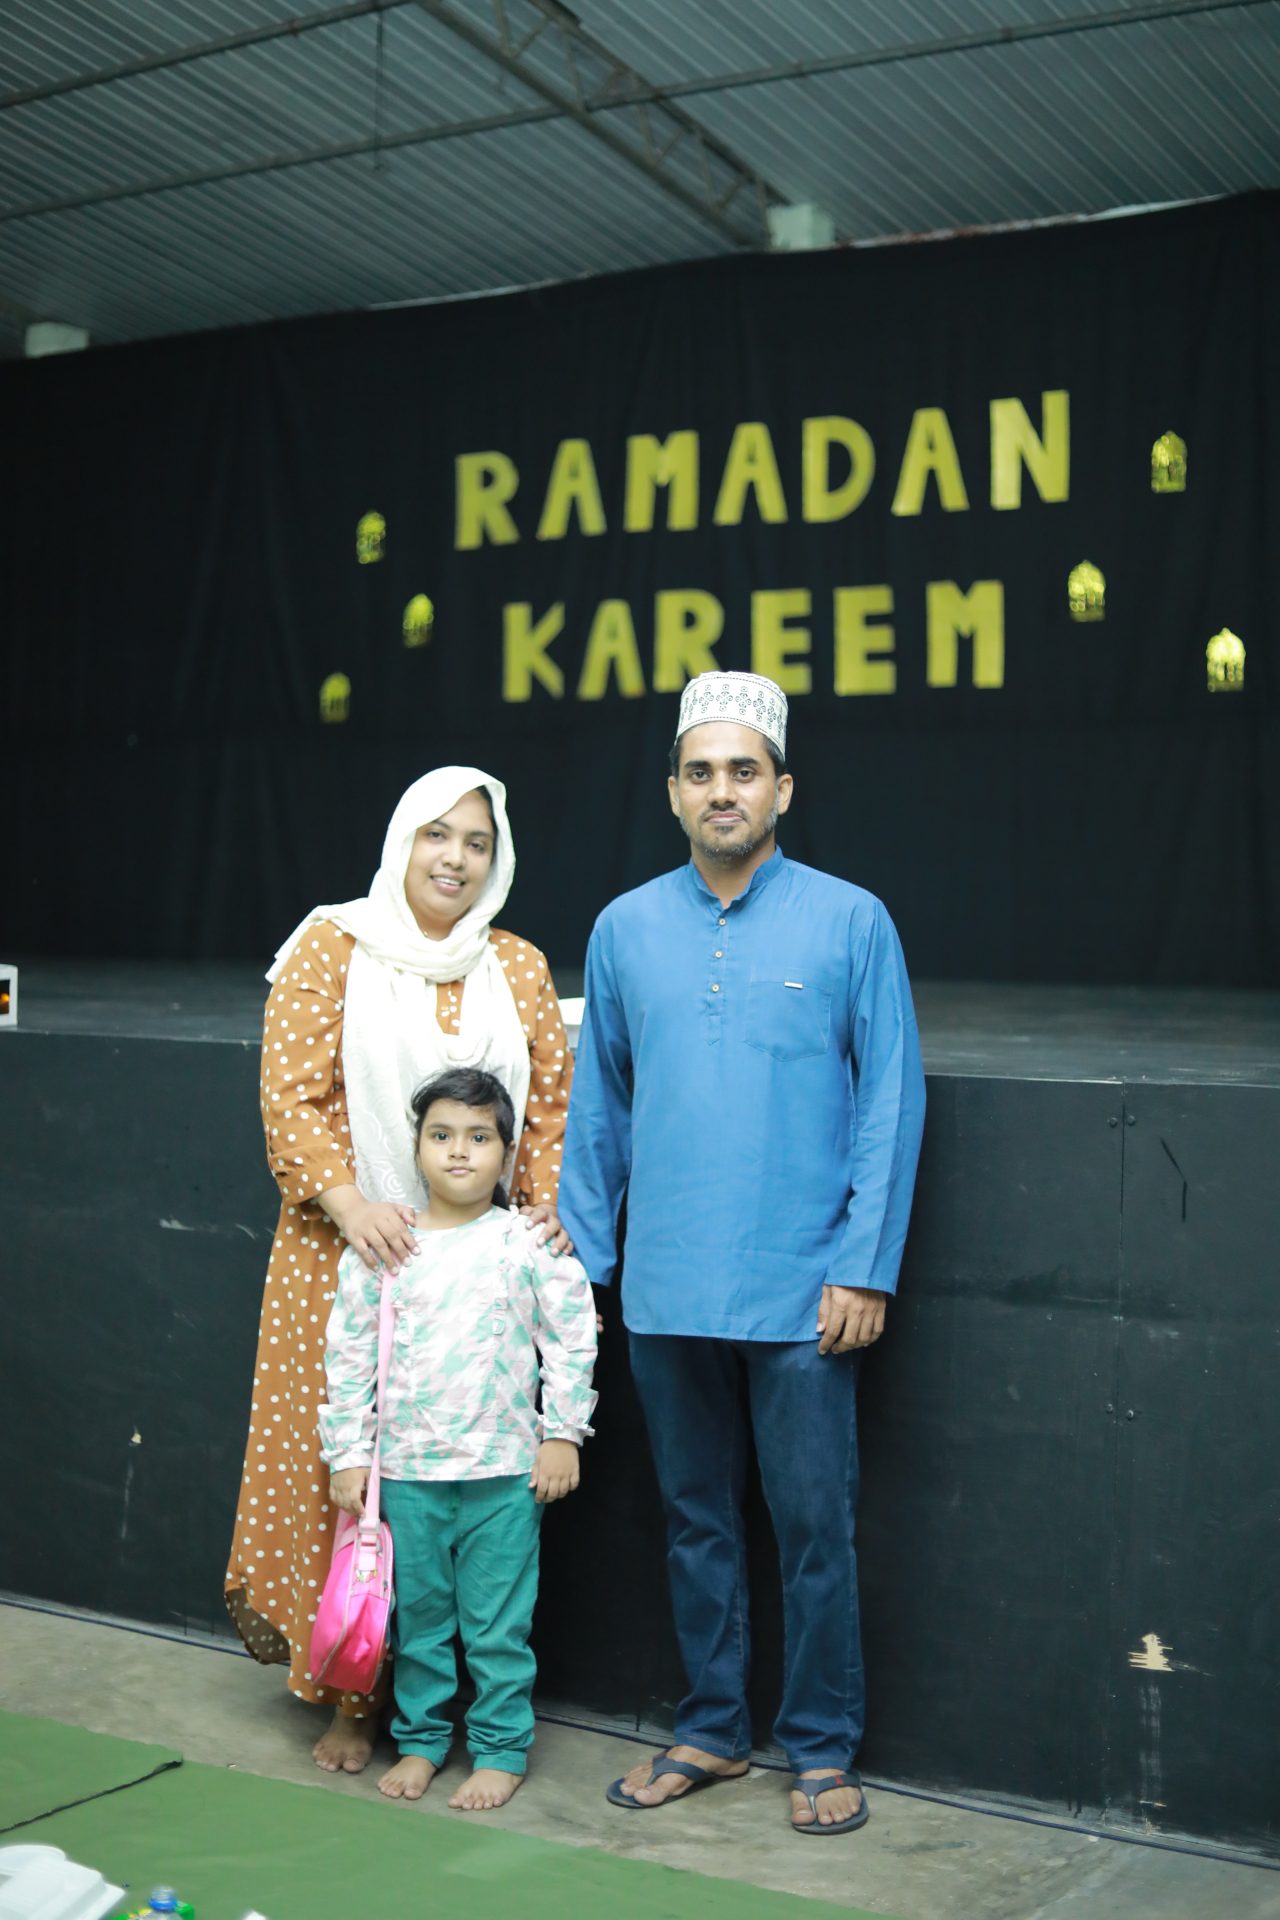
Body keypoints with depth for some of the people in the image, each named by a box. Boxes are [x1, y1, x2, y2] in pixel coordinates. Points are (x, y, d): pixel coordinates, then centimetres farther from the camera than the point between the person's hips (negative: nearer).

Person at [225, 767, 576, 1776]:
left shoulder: (519, 968, 10)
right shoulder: (332, 948, 0)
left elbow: (551, 1105, 11)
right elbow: (292, 1098, -6)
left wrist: (548, 1201, -5)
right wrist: (348, 1201, -18)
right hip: (348, 1257, -2)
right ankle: (353, 1692, 14)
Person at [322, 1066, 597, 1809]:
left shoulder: (531, 1245, -5)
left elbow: (572, 1340, 1)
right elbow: (348, 1355, 4)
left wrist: (562, 1434, -1)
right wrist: (348, 1455, 2)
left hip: (503, 1472, -2)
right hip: (405, 1470, 2)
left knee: (498, 1623, 6)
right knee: (416, 1617, 14)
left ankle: (501, 1749, 19)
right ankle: (421, 1740, 29)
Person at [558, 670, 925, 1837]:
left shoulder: (851, 923, -3)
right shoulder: (626, 929, 6)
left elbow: (892, 1100, -3)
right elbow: (598, 1106, 12)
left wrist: (867, 1268, -8)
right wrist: (578, 1259, 9)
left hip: (800, 1294, -3)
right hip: (667, 1292, 3)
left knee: (813, 1524, 4)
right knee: (697, 1519, 15)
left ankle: (823, 1751, 20)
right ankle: (712, 1730, 30)